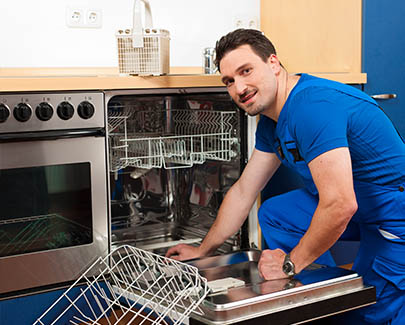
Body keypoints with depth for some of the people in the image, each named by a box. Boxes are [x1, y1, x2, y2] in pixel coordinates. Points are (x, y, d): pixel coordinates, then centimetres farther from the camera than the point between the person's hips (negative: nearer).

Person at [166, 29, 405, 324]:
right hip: (359, 206, 10)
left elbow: (340, 206, -34)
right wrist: (202, 252, 19)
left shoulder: (313, 106, -29)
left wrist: (290, 264, -19)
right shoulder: (272, 121, 4)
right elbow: (243, 192, 13)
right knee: (273, 214, 10)